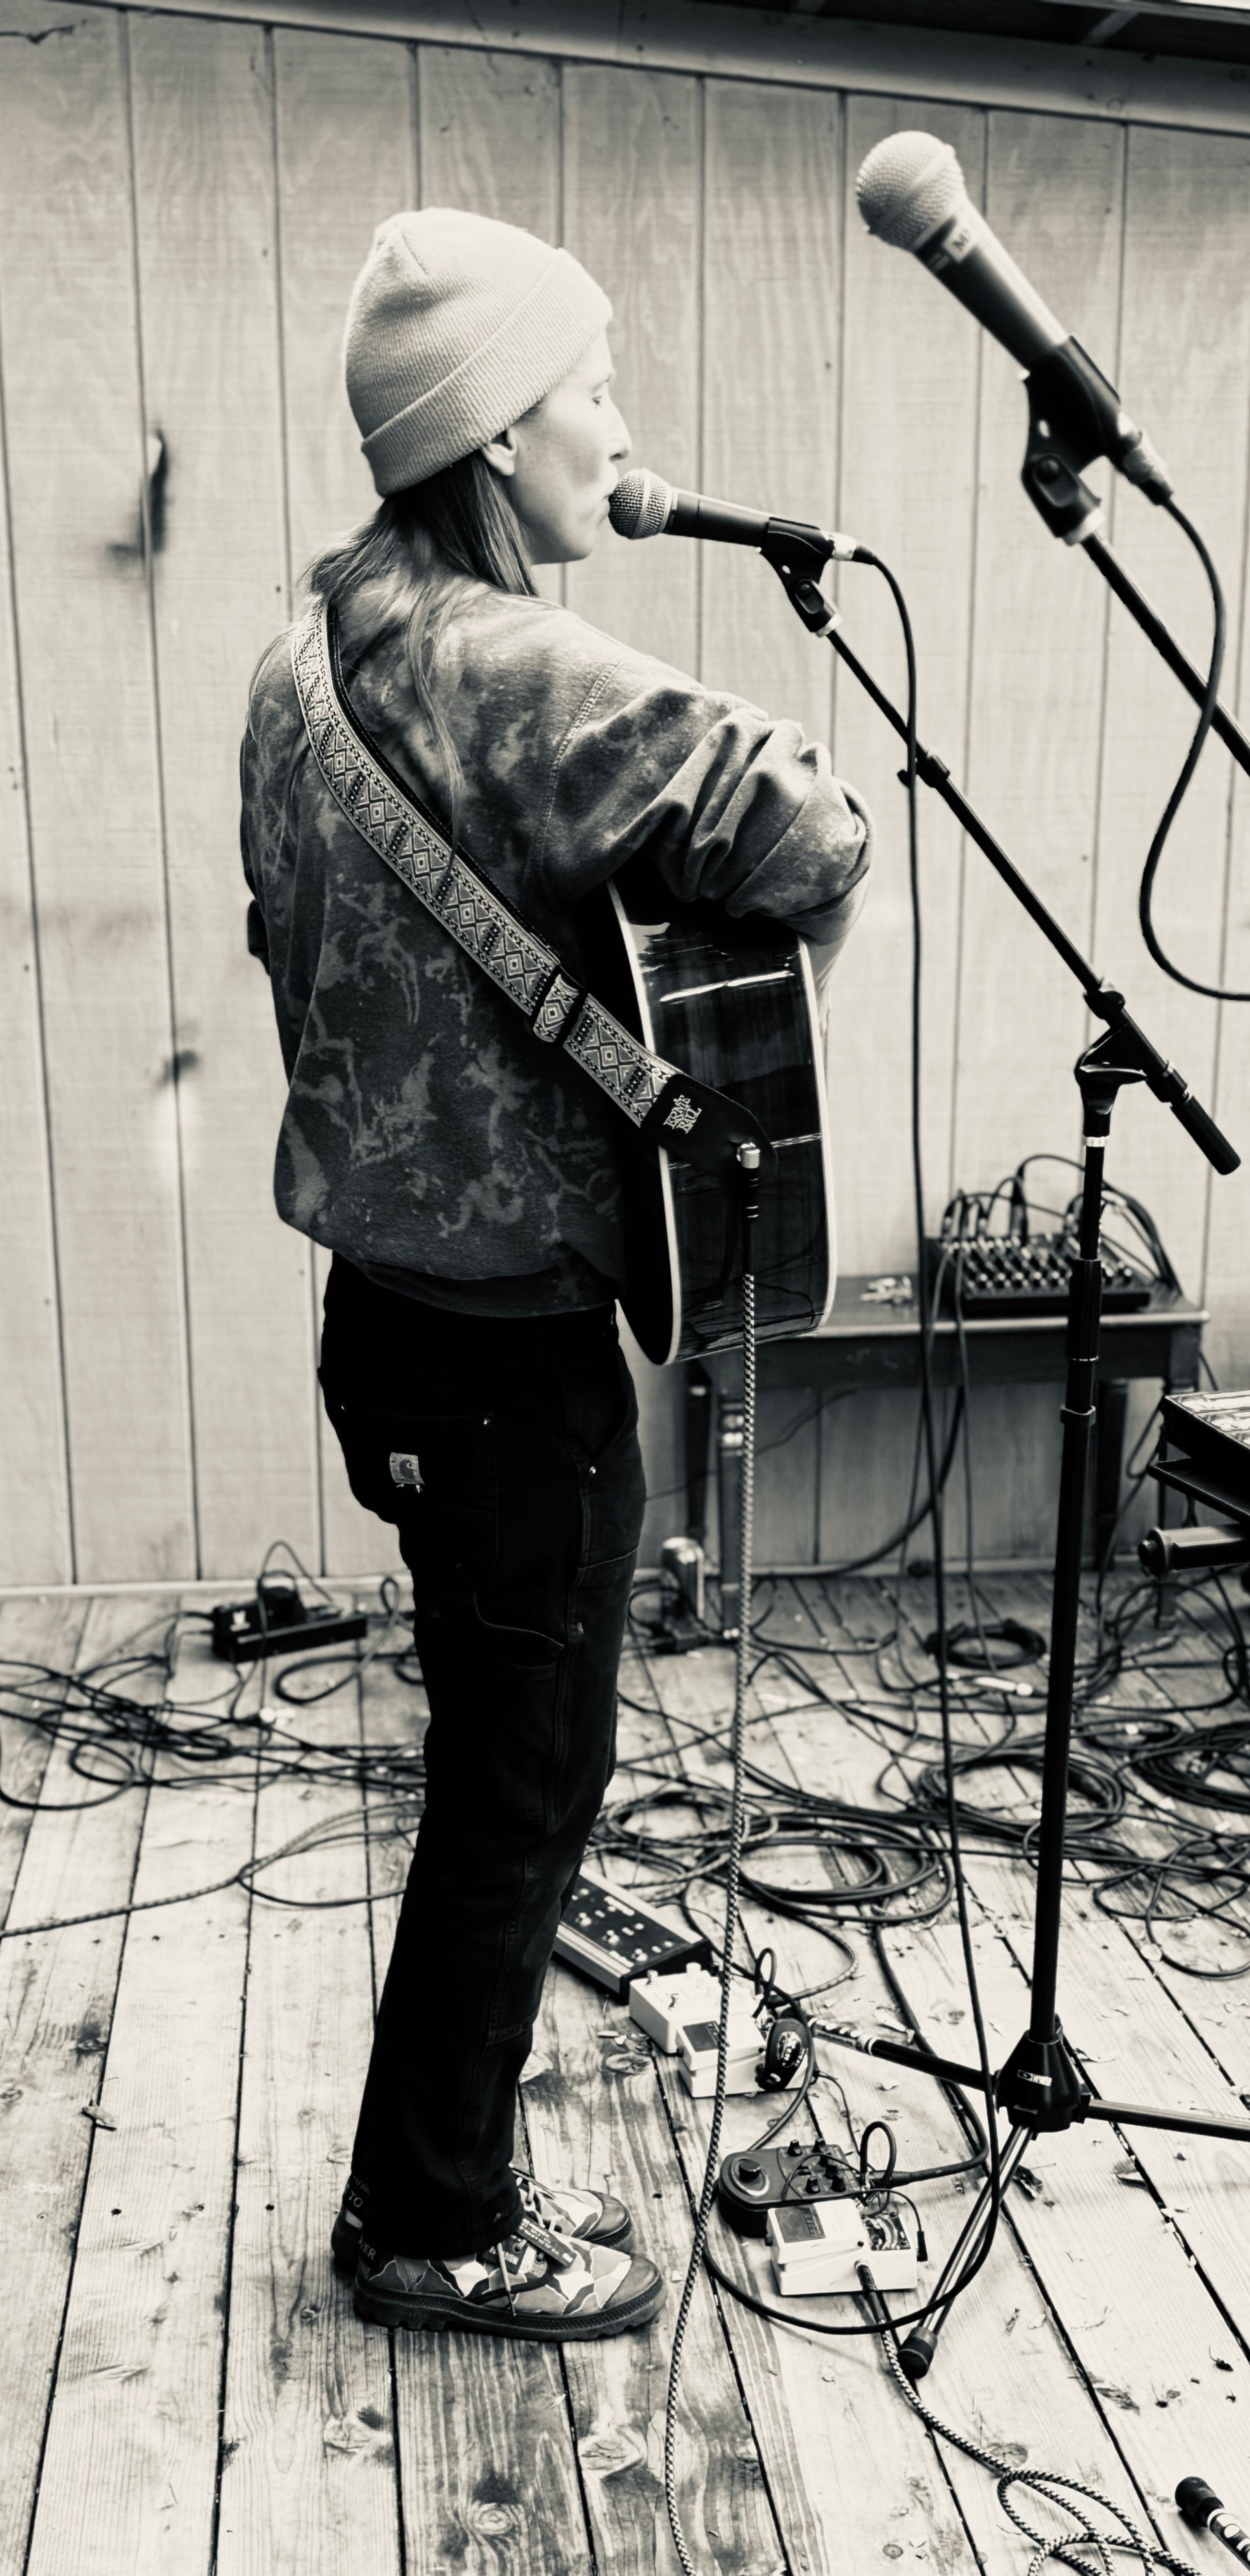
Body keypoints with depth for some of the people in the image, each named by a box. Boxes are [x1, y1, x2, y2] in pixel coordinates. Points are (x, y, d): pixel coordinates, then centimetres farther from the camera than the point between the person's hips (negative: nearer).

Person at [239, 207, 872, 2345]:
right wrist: (760, 951, -6)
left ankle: (439, 2182, 37)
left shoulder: (308, 670, 11)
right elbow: (801, 824, -27)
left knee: (495, 1766, 20)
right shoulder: (507, 670, -19)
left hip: (391, 1293, 9)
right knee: (525, 1787, 7)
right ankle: (440, 2235, 26)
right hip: (510, 1334, -9)